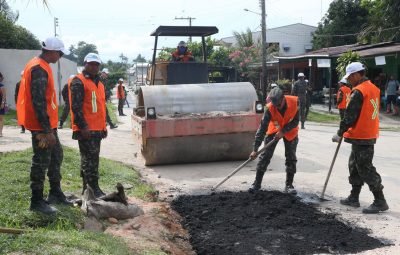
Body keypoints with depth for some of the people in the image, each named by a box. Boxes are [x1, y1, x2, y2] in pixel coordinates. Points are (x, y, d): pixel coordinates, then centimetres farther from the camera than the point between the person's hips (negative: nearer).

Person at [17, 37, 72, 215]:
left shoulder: (41, 66, 14)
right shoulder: (39, 69, -19)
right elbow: (38, 102, -24)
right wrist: (47, 130, -24)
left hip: (48, 123, 10)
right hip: (41, 126, -10)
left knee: (56, 155, 18)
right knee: (41, 162, -2)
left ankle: (55, 193, 29)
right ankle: (37, 201, 10)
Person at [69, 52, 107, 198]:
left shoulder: (99, 83, 19)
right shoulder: (78, 82, -9)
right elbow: (76, 107, -16)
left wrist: (104, 126, 22)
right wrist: (83, 126, -21)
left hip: (97, 129, 9)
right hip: (86, 129, -9)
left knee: (92, 158, 13)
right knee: (90, 158, -7)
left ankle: (87, 188, 21)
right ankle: (94, 188, -2)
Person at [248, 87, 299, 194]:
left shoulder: (294, 102, -29)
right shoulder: (270, 108, -30)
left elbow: (295, 121, -16)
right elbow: (262, 128, -29)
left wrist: (283, 131, -29)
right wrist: (255, 149, -32)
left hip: (290, 132, 1)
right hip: (274, 131, -1)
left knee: (291, 159, 1)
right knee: (265, 156, -4)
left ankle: (289, 185, 14)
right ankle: (257, 183, 5)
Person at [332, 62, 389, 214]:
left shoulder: (358, 92, -18)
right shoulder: (373, 88, 11)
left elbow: (349, 116, -18)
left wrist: (340, 134, -7)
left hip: (361, 137, -10)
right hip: (370, 134, 10)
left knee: (365, 169, -3)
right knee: (355, 166, 17)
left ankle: (380, 202, 3)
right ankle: (354, 198, 25)